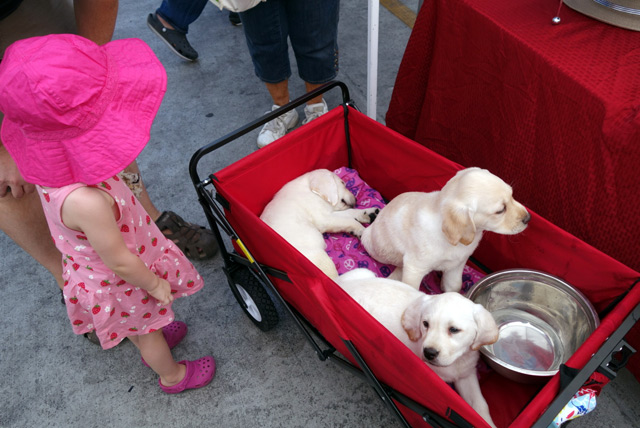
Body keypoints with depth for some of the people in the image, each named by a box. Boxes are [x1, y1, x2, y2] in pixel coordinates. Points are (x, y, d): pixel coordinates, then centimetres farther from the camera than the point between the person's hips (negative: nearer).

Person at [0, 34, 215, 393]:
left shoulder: (50, 162, -21)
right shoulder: (86, 201, -47)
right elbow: (119, 261, -31)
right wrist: (154, 284, -12)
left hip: (89, 266, 7)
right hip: (119, 283, -6)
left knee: (139, 324, 35)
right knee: (147, 329, 23)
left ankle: (151, 343, 65)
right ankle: (173, 375, 52)